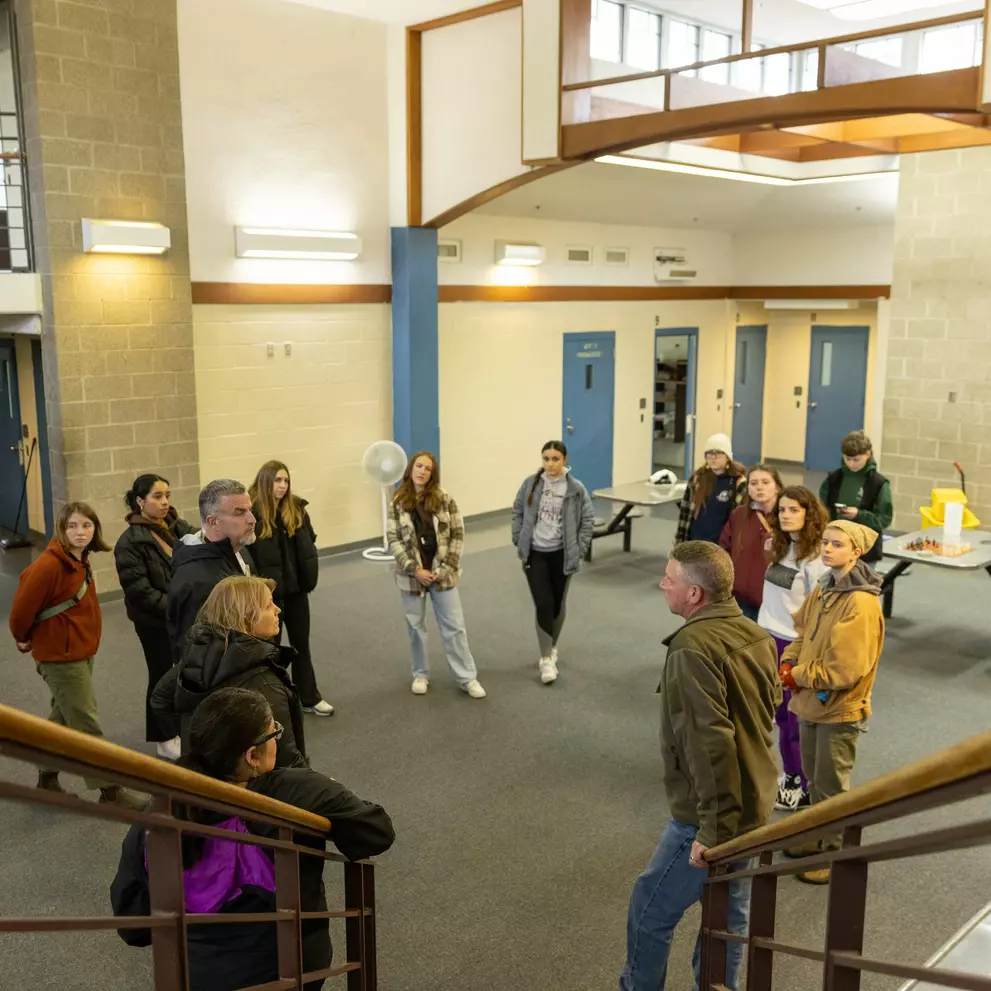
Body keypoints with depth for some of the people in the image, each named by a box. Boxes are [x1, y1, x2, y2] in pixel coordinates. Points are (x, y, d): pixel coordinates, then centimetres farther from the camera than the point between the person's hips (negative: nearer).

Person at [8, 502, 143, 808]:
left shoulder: (79, 561, 5)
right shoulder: (48, 565, -23)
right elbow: (22, 607, -19)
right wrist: (24, 639, -2)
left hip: (81, 651, 9)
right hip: (60, 656, -9)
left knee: (64, 717, 20)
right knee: (87, 725, -1)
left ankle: (47, 779, 36)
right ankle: (109, 791, 8)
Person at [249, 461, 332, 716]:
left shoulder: (296, 508, 2)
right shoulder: (251, 513, -16)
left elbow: (309, 542, 10)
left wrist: (309, 573, 1)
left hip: (296, 587, 5)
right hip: (268, 591, -5)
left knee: (301, 644, 17)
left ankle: (309, 697, 30)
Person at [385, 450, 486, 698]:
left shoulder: (444, 500, -5)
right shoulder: (398, 502, -4)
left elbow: (457, 535, -3)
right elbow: (393, 540, -6)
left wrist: (445, 569, -10)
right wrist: (415, 570, -14)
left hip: (442, 573, 0)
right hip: (412, 575, 1)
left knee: (454, 626, 4)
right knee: (416, 627, 13)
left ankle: (467, 678, 12)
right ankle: (420, 675, 30)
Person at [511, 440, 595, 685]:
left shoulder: (576, 489, -8)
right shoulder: (531, 484, -3)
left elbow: (588, 520, -1)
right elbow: (518, 512, 8)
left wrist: (579, 551, -5)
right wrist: (519, 541, 1)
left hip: (561, 554, 0)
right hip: (535, 554, 0)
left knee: (557, 604, 12)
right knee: (543, 604, -8)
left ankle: (552, 648, 35)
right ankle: (547, 659, 1)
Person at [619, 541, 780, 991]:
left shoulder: (694, 647, -26)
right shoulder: (754, 634, 2)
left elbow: (709, 743, -31)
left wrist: (712, 827, -26)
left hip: (709, 814, -9)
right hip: (754, 803, 9)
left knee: (650, 909, 11)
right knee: (730, 912, 22)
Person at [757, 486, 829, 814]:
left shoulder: (815, 556, -17)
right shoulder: (781, 548, 6)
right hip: (769, 638, 7)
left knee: (798, 717, 3)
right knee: (781, 714, 16)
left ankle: (806, 786, 17)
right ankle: (790, 775, 30)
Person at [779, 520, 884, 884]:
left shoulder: (862, 603, -23)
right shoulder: (822, 591, 2)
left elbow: (847, 668, -26)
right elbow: (802, 634, 10)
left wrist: (799, 676, -18)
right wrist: (788, 663, -9)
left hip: (840, 710, -7)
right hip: (812, 704, 8)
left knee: (831, 787, 7)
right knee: (815, 779, 21)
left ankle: (836, 854, 23)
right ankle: (819, 837, 39)